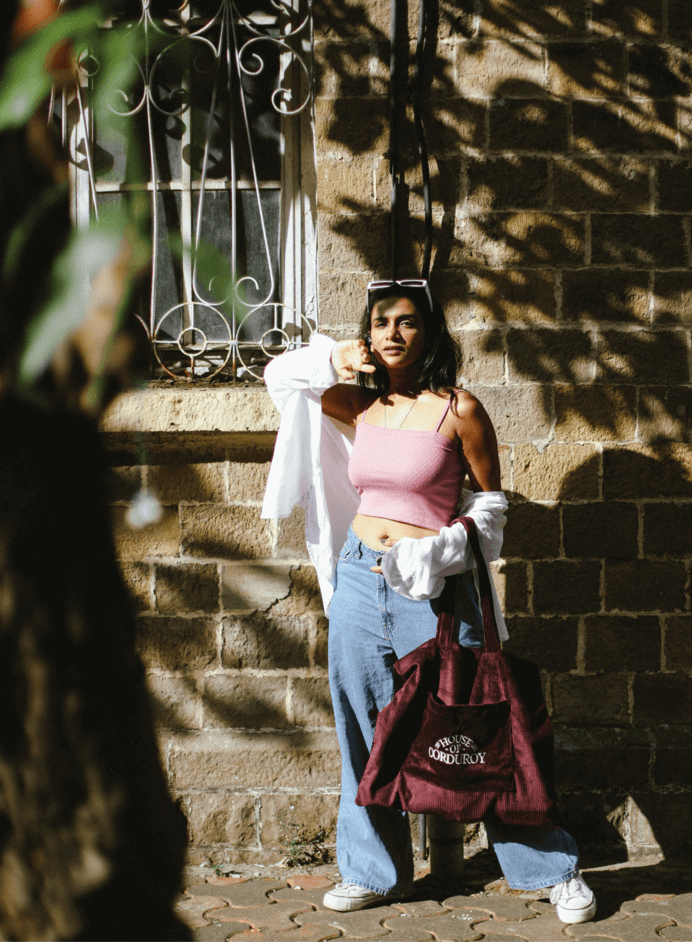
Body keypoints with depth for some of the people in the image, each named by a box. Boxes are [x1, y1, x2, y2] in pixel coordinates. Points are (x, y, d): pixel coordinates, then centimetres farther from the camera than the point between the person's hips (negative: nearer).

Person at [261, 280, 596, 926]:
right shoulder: (358, 404, 7)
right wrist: (336, 360, 5)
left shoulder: (458, 410, -6)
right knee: (362, 728, 10)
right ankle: (374, 871, 25)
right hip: (359, 580, 5)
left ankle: (554, 868, 11)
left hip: (431, 586, -5)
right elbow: (280, 375, 22)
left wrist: (449, 545, -12)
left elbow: (489, 497, 4)